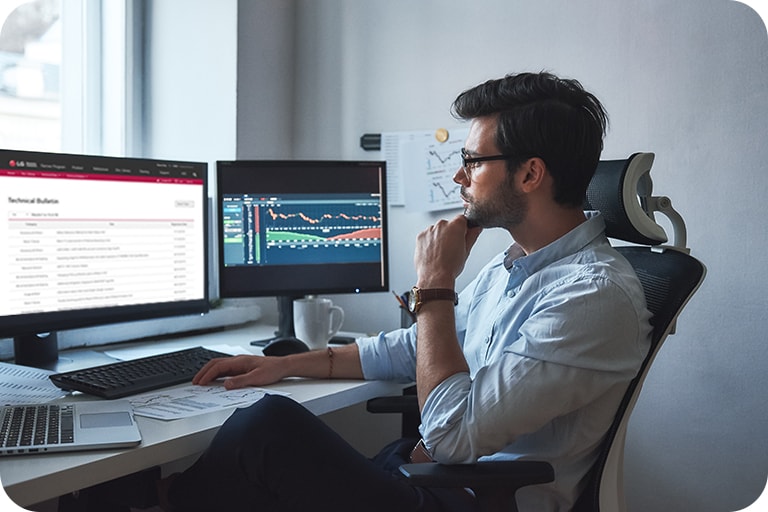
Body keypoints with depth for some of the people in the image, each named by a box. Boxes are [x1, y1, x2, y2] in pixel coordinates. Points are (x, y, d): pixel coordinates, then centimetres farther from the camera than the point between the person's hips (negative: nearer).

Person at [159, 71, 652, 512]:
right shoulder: (512, 264, 11)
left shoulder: (594, 294, -20)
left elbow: (452, 436, -24)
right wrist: (285, 364, 18)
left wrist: (434, 286, -16)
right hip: (426, 468, 9)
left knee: (271, 424, -18)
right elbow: (414, 348, 22)